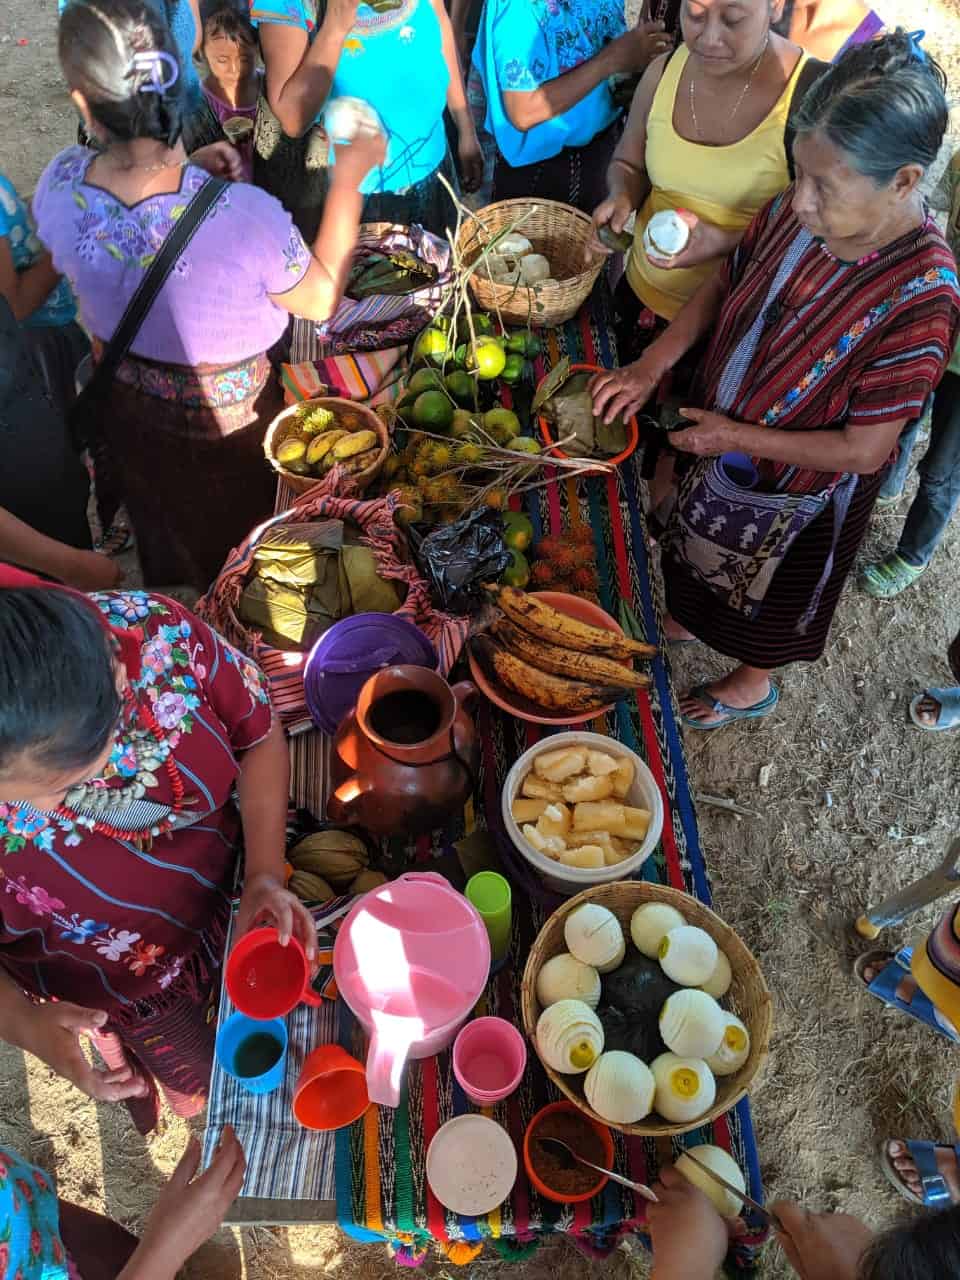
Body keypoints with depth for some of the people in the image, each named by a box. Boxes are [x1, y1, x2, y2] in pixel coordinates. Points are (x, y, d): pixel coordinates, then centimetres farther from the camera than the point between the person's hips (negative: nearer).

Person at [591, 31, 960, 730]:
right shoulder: (802, 210, -19)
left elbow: (863, 450, -28)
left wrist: (738, 437, -25)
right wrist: (653, 363, -14)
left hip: (798, 490, -5)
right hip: (720, 441, 6)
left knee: (767, 595, 23)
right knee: (707, 553, 32)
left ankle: (752, 684, 54)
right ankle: (694, 619, 65)